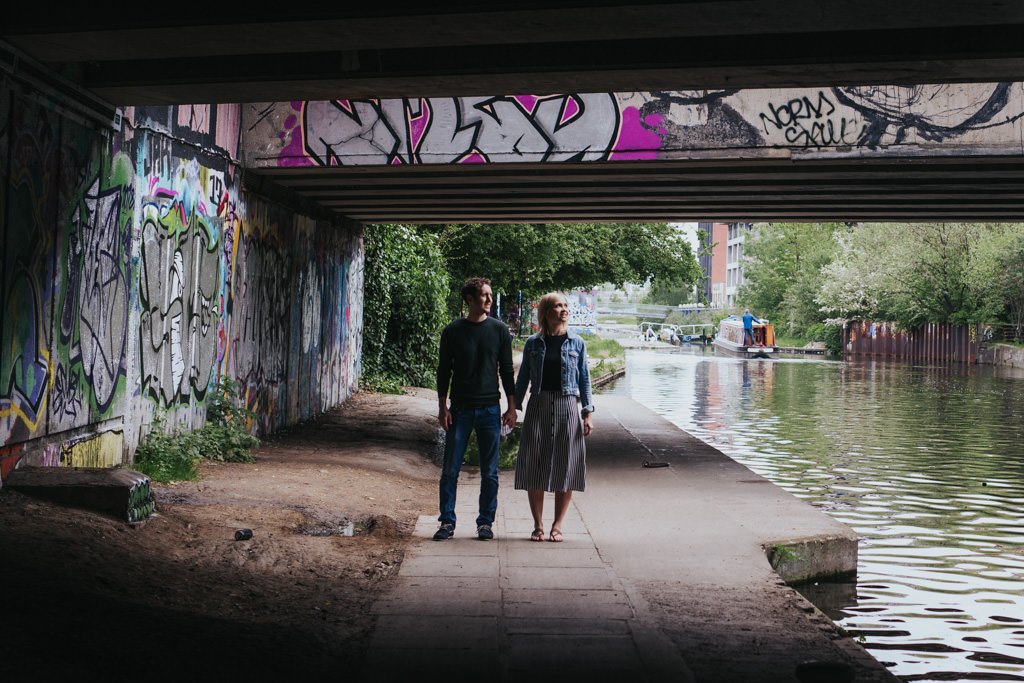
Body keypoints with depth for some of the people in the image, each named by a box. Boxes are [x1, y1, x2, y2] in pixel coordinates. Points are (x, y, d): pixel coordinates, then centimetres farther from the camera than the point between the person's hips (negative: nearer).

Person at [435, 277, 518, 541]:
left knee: (489, 472, 4)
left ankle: (486, 522, 14)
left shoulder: (499, 329, 3)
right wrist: (442, 408, -2)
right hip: (460, 409, -1)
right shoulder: (453, 332, 1)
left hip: (490, 409, 1)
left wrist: (511, 407, 2)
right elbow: (443, 371, 4)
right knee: (450, 469, -1)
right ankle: (447, 522, 9)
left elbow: (506, 370, 6)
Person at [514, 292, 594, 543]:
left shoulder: (576, 343, 4)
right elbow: (522, 379, 10)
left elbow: (584, 379, 6)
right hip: (538, 407, 0)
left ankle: (557, 526, 13)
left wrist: (588, 413, 0)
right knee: (534, 466, 1)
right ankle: (538, 525, 12)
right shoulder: (533, 343, 4)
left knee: (565, 467, 1)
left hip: (567, 407, 0)